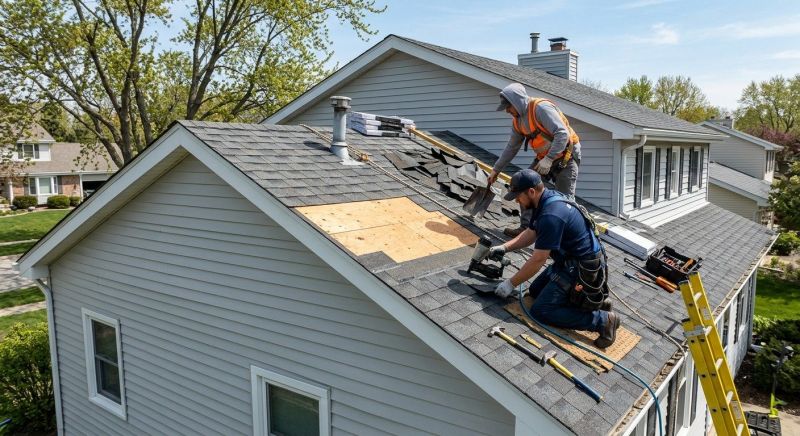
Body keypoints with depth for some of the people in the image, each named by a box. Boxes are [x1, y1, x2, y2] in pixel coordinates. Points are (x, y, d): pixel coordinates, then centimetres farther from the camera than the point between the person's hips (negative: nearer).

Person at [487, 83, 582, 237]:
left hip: (566, 155, -8)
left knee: (565, 199, -8)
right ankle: (526, 227, 9)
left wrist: (548, 160, -37)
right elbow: (511, 148, 15)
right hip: (544, 157, 8)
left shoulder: (541, 108, -24)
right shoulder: (518, 121, 4)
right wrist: (496, 170, 16)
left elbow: (563, 133, -31)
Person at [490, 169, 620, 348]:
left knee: (541, 310, -12)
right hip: (569, 260, 10)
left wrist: (511, 284, -14)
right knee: (535, 290, 18)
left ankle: (602, 320, -8)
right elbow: (530, 234, 16)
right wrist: (504, 248, 9)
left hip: (581, 269, -10)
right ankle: (593, 296, 16)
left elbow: (537, 260, -23)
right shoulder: (548, 198, 1)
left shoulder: (551, 216, -29)